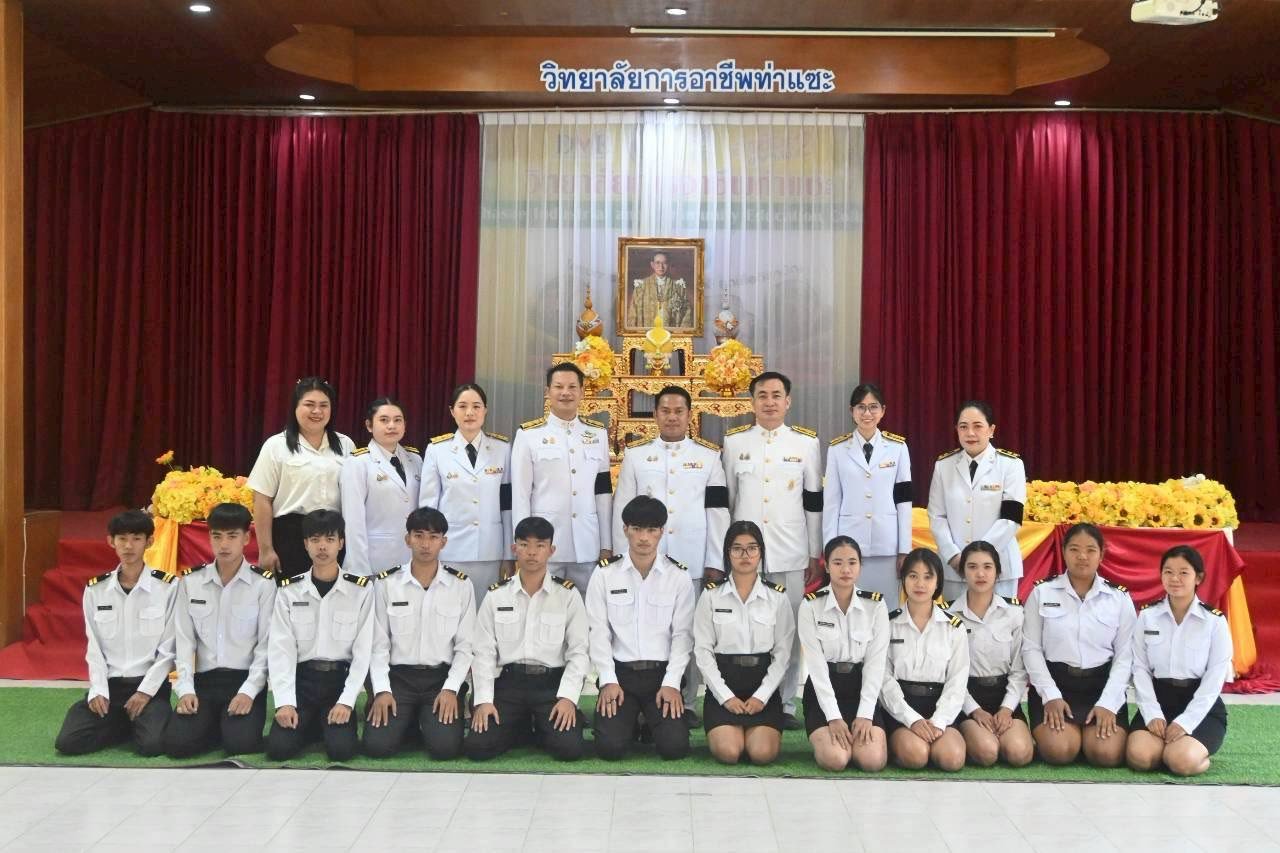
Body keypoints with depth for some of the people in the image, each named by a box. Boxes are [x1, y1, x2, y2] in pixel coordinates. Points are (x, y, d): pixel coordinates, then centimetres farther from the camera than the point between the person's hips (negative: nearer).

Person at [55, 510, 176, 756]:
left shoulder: (168, 587, -4)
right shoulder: (95, 590, 6)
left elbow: (169, 650, -4)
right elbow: (94, 648, 6)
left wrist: (145, 691, -12)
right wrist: (98, 690, -8)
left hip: (150, 683, -3)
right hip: (109, 682, 3)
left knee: (152, 744, -26)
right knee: (68, 742, -16)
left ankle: (142, 721, 9)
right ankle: (125, 723, 11)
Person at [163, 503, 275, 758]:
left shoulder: (264, 583, -3)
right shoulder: (190, 581, 5)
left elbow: (267, 644, -4)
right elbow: (184, 640, 3)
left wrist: (249, 691, -15)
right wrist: (185, 689, -8)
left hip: (245, 679, -3)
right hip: (203, 680, 3)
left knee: (240, 744, -25)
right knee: (177, 744, -18)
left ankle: (235, 725, 10)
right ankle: (215, 724, 12)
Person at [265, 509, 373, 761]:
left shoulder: (361, 590, -2)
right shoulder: (289, 591, 1)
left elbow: (363, 651, -4)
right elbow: (281, 649, -4)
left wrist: (346, 701, -14)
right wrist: (285, 702, -16)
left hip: (339, 679, -1)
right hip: (301, 679, 1)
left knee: (341, 749, -21)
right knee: (279, 748, -18)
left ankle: (329, 724, 14)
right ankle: (313, 725, 14)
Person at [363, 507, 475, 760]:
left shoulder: (461, 585, 0)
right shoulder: (386, 583, -1)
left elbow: (465, 646, 1)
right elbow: (378, 644, 1)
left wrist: (451, 689, -12)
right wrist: (382, 690, -11)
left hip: (441, 677, 0)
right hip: (398, 676, 0)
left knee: (445, 746, -21)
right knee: (377, 744, -20)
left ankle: (426, 721, 14)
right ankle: (407, 721, 15)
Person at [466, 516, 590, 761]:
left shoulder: (568, 595, 1)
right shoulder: (496, 596, 5)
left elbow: (578, 652, -1)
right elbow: (484, 652, 3)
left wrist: (568, 697, -14)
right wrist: (484, 700, -8)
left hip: (552, 683, -1)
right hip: (509, 682, 1)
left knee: (569, 748, -23)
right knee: (477, 747, -17)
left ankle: (542, 727, 11)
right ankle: (521, 728, 13)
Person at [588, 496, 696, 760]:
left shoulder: (678, 576, 0)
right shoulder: (605, 574, -1)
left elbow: (682, 635, -1)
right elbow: (598, 632, -2)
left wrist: (671, 683, -10)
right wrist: (608, 681, -10)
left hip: (662, 673, 0)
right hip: (620, 672, 0)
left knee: (675, 746, -16)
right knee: (610, 746, -17)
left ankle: (653, 719, 19)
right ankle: (630, 718, 19)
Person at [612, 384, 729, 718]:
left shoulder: (709, 455, 7)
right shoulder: (635, 453, 8)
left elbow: (717, 512, 4)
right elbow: (622, 508, 6)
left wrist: (716, 563, -1)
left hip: (692, 561, 0)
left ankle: (686, 703, 13)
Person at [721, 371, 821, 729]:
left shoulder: (807, 442, 5)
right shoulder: (733, 441, 6)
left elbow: (814, 501, 7)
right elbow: (723, 500, 9)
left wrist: (816, 555, 7)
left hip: (791, 554, 0)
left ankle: (786, 704, 14)